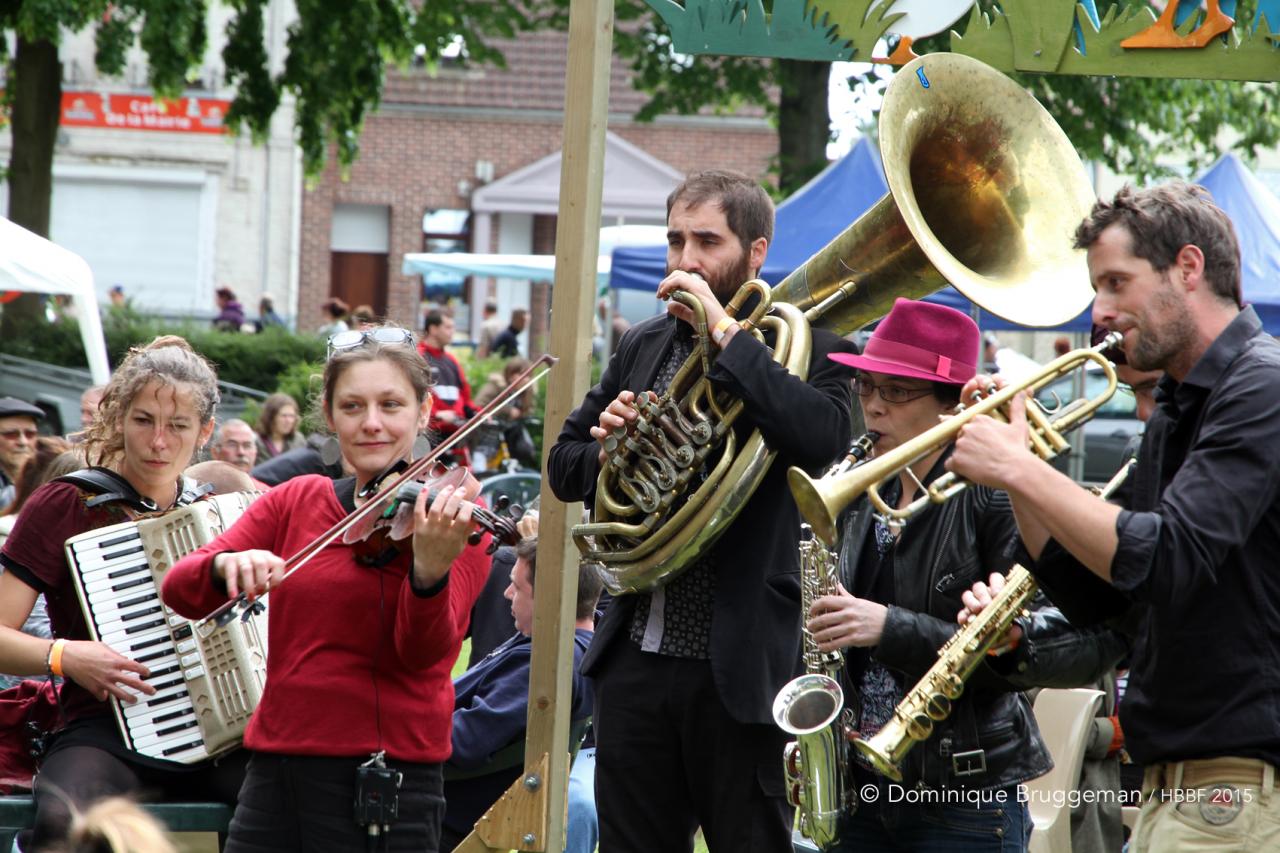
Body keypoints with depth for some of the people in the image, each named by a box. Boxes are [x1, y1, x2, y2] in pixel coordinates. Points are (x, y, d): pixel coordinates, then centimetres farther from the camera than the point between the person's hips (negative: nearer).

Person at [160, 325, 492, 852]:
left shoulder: (454, 517, -2)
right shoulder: (294, 502, 10)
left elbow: (423, 651, -15)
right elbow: (180, 591, 0)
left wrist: (430, 569, -35)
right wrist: (228, 566, -22)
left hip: (386, 782, -4)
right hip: (275, 773, 4)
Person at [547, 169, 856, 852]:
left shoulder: (804, 346, -4)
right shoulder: (643, 348, 13)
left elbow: (822, 439, -26)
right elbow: (564, 469, 18)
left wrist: (725, 330, -22)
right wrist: (608, 452, -5)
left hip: (738, 664, -5)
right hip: (634, 657, 6)